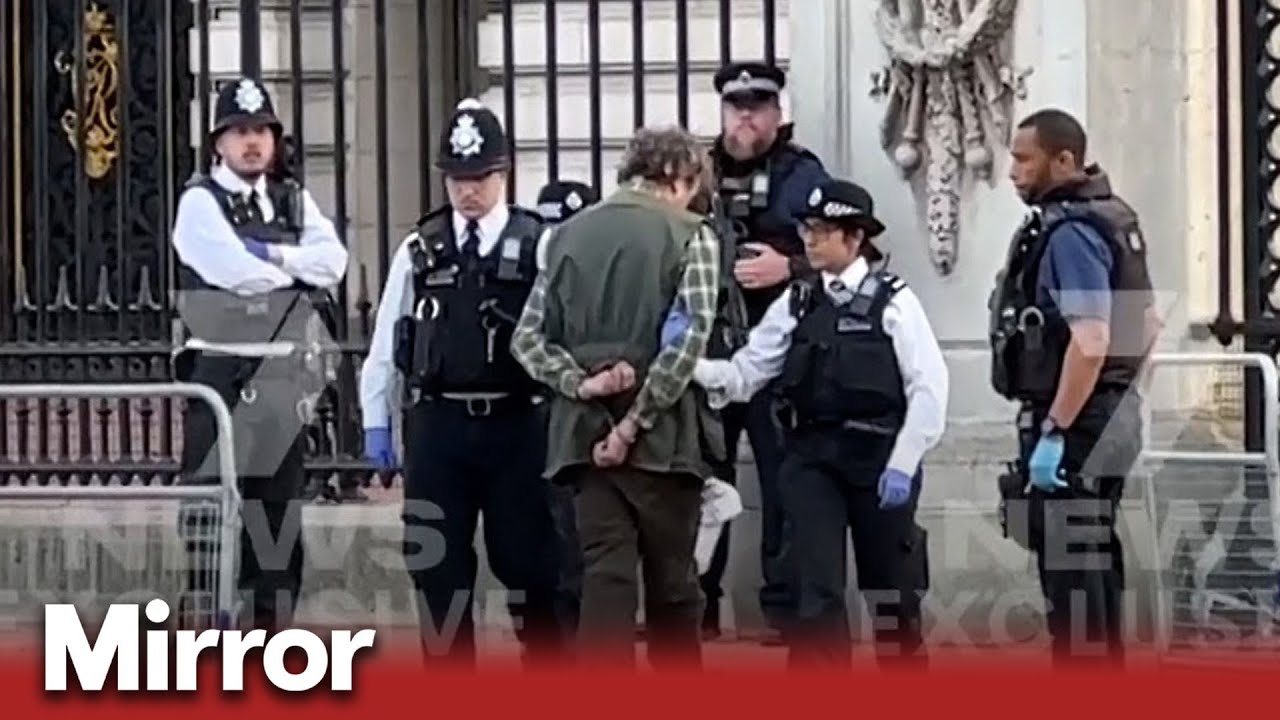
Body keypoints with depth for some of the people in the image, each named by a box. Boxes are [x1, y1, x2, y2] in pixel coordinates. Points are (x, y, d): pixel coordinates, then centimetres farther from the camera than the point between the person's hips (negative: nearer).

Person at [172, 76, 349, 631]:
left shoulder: (295, 201, 14)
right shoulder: (200, 202, -4)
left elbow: (333, 261, -3)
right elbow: (238, 272, -19)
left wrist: (269, 254, -13)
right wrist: (298, 267, -4)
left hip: (284, 377, 6)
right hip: (222, 373, -5)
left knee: (278, 511, 9)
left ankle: (272, 635, 16)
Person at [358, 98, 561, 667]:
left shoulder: (538, 246, -2)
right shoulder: (418, 251, 5)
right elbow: (385, 341, 8)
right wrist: (375, 423, 6)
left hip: (516, 424, -2)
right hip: (438, 423, 2)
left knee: (529, 559, 6)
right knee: (436, 564, 6)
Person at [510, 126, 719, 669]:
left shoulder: (568, 234, 11)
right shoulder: (690, 235, -3)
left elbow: (528, 338, 6)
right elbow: (689, 339, -14)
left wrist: (580, 384, -4)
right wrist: (635, 423, -12)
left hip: (584, 434, 4)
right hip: (659, 439, -3)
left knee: (605, 579, 1)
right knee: (671, 583, 8)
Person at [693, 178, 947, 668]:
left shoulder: (891, 301, -4)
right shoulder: (795, 304, 6)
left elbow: (928, 385, -8)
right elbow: (744, 375, 1)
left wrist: (902, 464, -13)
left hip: (878, 459, -2)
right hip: (812, 459, 2)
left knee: (889, 589, 11)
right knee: (817, 590, -4)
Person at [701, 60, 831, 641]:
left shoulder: (803, 175, 2)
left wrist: (789, 267, -18)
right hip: (705, 350, 3)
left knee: (784, 480, 0)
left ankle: (784, 605, 6)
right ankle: (697, 603, 15)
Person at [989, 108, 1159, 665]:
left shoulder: (1070, 232, -18)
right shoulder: (1111, 218, 12)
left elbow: (1090, 341, -27)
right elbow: (1147, 323, 21)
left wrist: (1053, 433, -25)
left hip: (1075, 427, -10)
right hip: (1109, 420, 10)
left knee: (1070, 574, -6)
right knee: (1093, 565, 17)